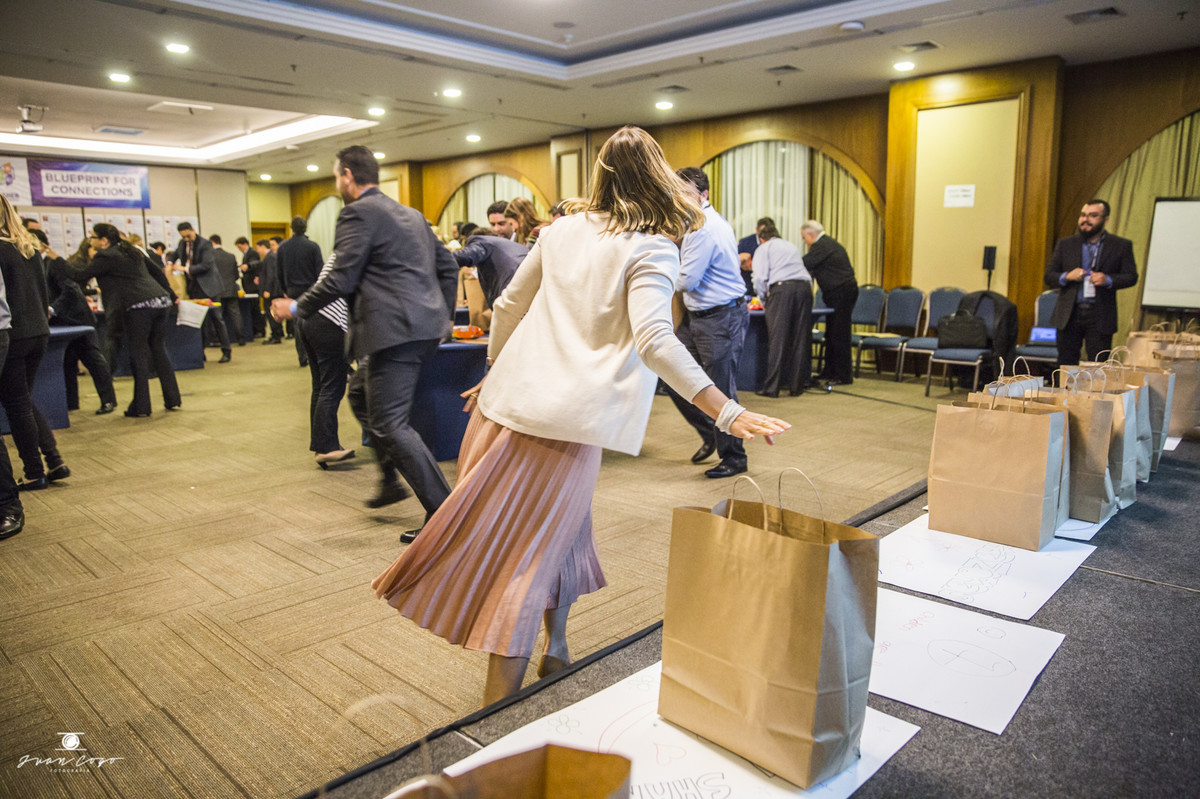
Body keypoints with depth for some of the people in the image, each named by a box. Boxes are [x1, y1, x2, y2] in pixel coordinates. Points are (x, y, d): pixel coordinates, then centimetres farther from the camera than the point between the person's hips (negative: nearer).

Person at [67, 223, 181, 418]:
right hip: (161, 302, 7)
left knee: (138, 354, -1)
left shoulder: (106, 257, -1)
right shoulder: (132, 251, 22)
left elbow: (80, 276, -1)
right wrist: (171, 296, 30)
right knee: (158, 351, 14)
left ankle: (141, 406, 1)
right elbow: (157, 271, 26)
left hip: (139, 307, -7)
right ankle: (172, 399, 15)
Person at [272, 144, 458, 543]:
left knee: (390, 424, -6)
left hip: (394, 330, -9)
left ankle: (444, 513, -7)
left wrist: (297, 308, 2)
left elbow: (341, 279, -12)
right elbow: (447, 265, 22)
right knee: (364, 394, 25)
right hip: (425, 328, 9)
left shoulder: (358, 213, -5)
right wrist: (444, 316, 27)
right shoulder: (411, 214, 21)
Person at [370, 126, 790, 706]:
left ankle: (555, 648, 35)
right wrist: (728, 413, -25)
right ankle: (497, 710, 10)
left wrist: (498, 371, 30)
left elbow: (508, 306, 16)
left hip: (510, 398, 5)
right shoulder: (652, 249, -5)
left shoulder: (563, 230, 11)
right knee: (534, 552, 3)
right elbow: (653, 338, -21)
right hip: (572, 418, -5)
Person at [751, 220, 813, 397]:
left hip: (781, 288, -5)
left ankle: (771, 387, -5)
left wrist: (763, 300, 14)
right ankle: (797, 386, 10)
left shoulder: (763, 249, 14)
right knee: (800, 339, 7)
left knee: (777, 339, -5)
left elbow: (759, 278, 1)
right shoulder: (793, 247, 30)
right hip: (804, 287, 5)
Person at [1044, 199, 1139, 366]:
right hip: (1069, 314, 2)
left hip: (1100, 317, -1)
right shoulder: (1065, 244, 10)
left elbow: (1131, 276, 3)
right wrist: (1067, 276, -13)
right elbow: (1049, 277, 7)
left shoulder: (1121, 246, 6)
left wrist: (1107, 280, -15)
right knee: (1066, 366, 6)